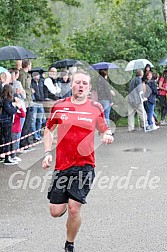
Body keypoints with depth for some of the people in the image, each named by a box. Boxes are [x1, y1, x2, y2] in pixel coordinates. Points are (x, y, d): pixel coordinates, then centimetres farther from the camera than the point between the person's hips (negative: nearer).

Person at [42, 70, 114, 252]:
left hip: (84, 166, -1)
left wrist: (108, 135, -10)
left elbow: (104, 129, 15)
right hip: (62, 165, 2)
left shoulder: (96, 108, 2)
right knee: (55, 211, 0)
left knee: (74, 209, -10)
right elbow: (49, 129, 15)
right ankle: (65, 201, 38)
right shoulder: (59, 106, 3)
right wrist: (48, 153, 3)